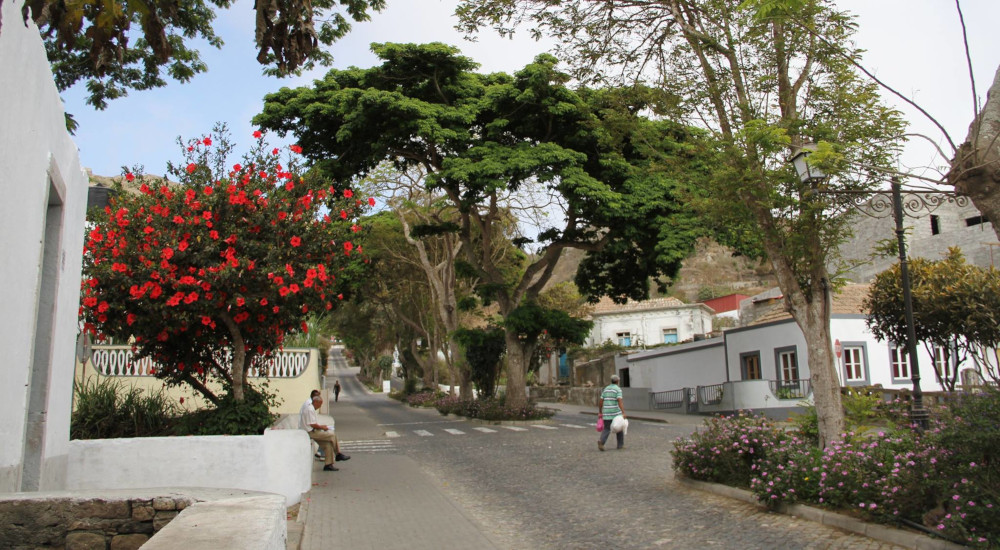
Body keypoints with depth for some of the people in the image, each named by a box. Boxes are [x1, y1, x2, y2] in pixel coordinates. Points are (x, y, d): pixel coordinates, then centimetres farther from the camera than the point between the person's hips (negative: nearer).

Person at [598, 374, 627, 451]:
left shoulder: (606, 389, 11)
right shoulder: (618, 389, -7)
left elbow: (600, 401, 10)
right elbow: (619, 402, -20)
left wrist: (600, 412, 18)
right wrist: (623, 413, -25)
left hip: (606, 413, 4)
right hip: (616, 412, -4)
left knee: (606, 429, 3)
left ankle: (601, 441, -23)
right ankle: (620, 444, 21)